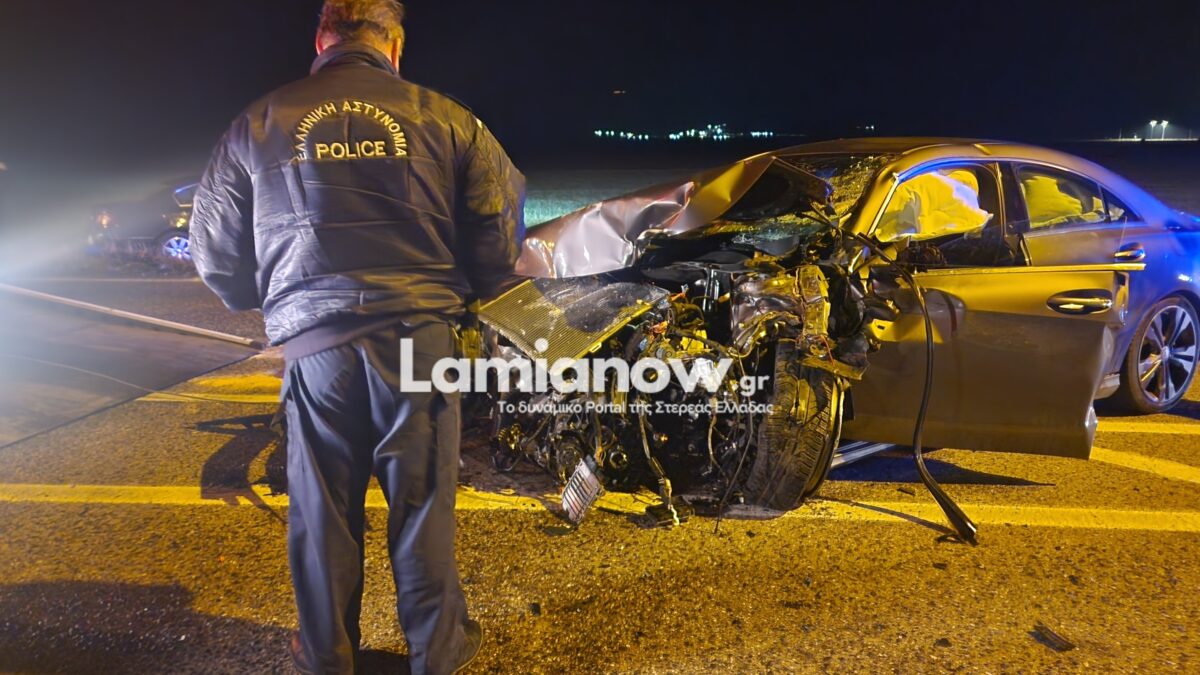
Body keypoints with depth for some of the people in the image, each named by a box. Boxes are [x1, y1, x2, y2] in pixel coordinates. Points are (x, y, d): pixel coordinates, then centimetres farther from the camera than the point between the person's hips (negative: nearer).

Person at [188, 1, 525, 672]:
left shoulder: (258, 125, 5)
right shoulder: (447, 119, 1)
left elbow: (216, 253, 10)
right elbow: (502, 232, 3)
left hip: (314, 341, 1)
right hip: (421, 334, 0)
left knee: (323, 510, 15)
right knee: (423, 503, 12)